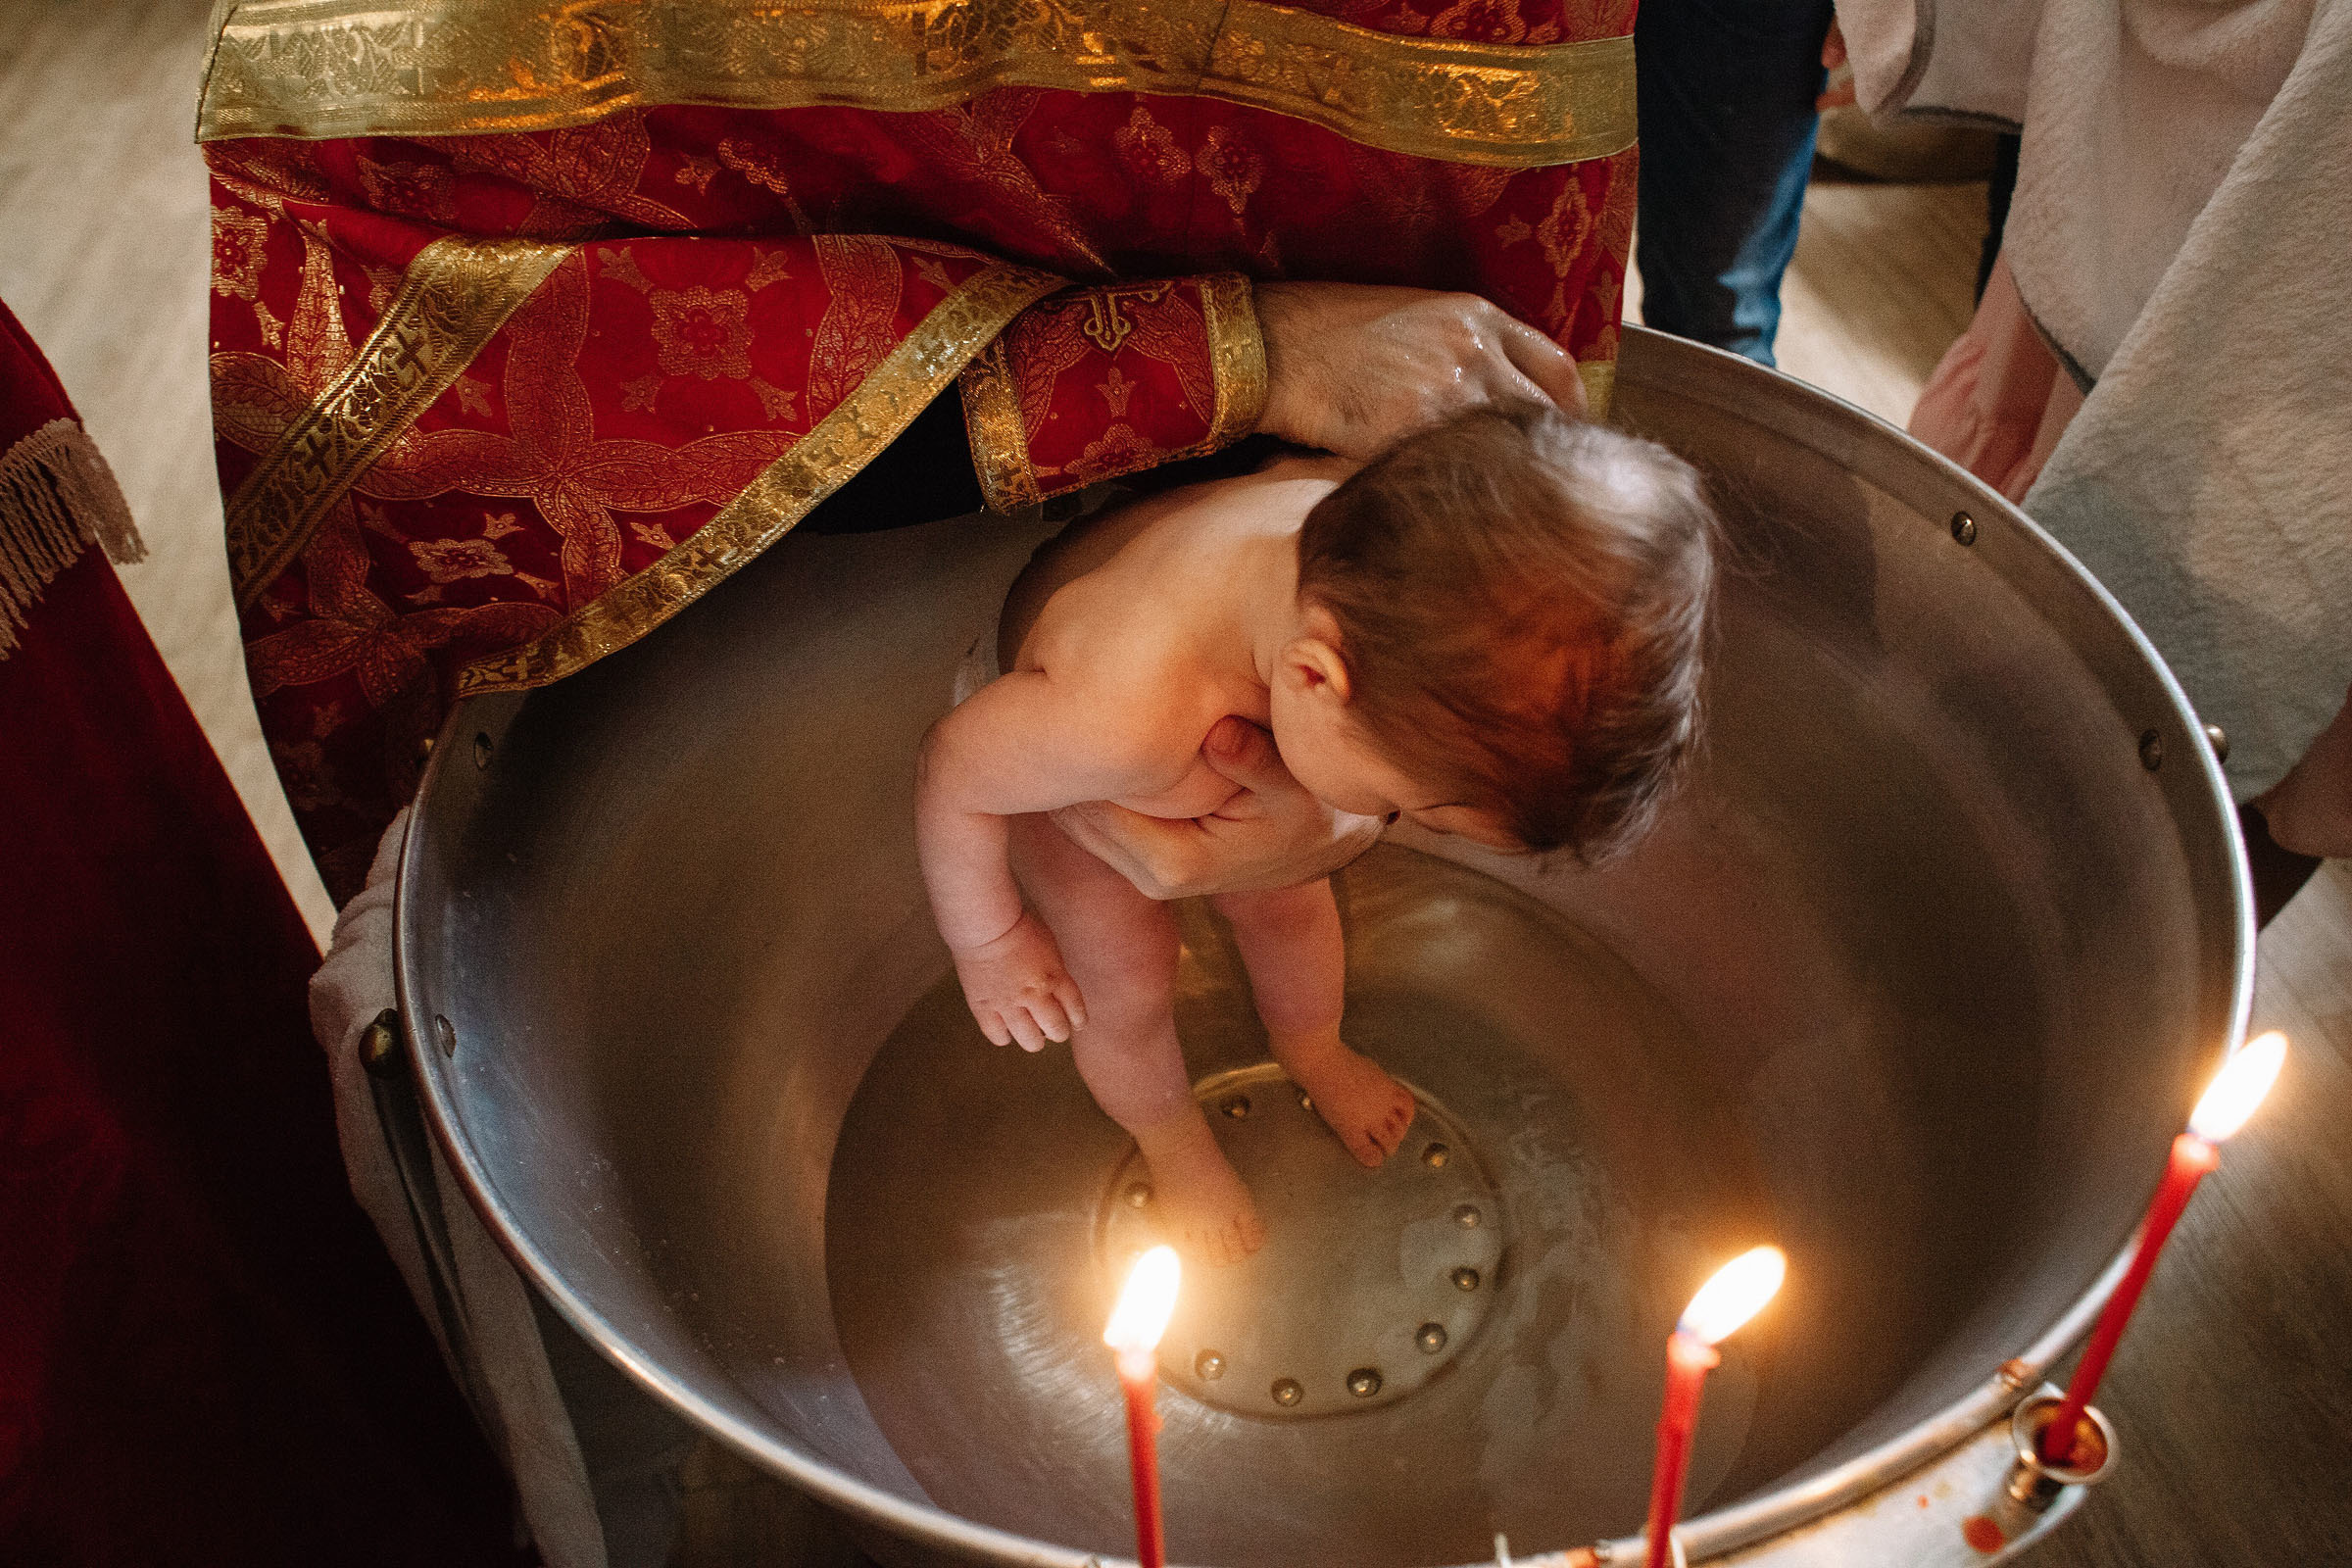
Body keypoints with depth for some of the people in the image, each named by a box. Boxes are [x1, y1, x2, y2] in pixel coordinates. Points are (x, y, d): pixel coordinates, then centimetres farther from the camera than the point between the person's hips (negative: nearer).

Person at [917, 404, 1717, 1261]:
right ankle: (1171, 1136, 39)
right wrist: (991, 943, -14)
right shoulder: (1125, 717, -53)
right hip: (1021, 713, -4)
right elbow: (953, 773, -32)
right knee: (1127, 976, 5)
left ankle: (1310, 1051, 51)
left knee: (1285, 898, 17)